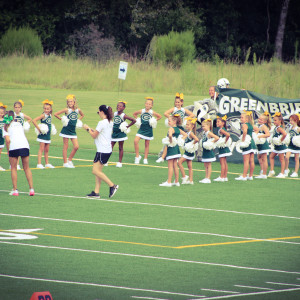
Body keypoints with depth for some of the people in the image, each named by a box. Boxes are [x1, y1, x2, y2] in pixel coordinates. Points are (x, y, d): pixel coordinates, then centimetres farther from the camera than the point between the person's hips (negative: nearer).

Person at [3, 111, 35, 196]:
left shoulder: (6, 127, 11)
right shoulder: (19, 123, 25)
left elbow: (8, 140, 0)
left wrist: (8, 151, 8)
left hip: (14, 146, -3)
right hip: (25, 145, 3)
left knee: (13, 168, 10)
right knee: (26, 168, 13)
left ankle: (15, 190, 5)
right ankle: (31, 188, 7)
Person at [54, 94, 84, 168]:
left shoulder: (78, 110, 2)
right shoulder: (67, 110, -9)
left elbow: (82, 115, 25)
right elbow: (55, 114, -9)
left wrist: (77, 120, 9)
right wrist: (62, 119, -7)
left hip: (73, 131, 4)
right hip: (66, 130, -4)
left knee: (76, 147, -1)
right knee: (65, 146, 1)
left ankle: (69, 160, 15)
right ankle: (65, 163, 7)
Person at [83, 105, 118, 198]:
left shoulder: (102, 123, -15)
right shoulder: (110, 122, 13)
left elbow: (94, 136, -11)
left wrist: (88, 129, 4)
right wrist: (91, 130, 20)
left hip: (102, 151, -10)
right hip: (108, 149, 10)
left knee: (96, 171, -10)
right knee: (98, 171, 10)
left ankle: (112, 186, -14)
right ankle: (96, 192, 8)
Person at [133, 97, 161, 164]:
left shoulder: (152, 112, -7)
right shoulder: (141, 111, -5)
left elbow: (159, 116, 6)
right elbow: (134, 114, 12)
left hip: (148, 130, -1)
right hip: (141, 129, 1)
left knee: (147, 144, 9)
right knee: (135, 141, -16)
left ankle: (145, 158, 20)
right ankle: (137, 156, -2)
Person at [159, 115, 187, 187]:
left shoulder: (171, 129, -16)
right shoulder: (178, 129, 9)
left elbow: (170, 135, -37)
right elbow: (185, 135, 19)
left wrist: (170, 141, -22)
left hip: (171, 148, -8)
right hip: (176, 147, 8)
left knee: (170, 166, -4)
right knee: (175, 165, 13)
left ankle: (169, 182, -3)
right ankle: (177, 182, 17)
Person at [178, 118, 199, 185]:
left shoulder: (191, 133, -17)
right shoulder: (188, 133, 12)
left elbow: (197, 139, -31)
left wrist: (192, 144, -20)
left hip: (189, 152, -10)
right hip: (188, 152, 10)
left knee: (179, 162, -10)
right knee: (190, 166, 10)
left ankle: (184, 177, -8)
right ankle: (191, 180, 12)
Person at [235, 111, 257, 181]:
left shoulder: (244, 125, -12)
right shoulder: (251, 125, 14)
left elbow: (245, 131, -31)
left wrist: (243, 140, -25)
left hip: (247, 144, -9)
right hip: (252, 142, 9)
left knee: (246, 161, -6)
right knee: (251, 161, 10)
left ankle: (244, 176, -5)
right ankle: (251, 176, 15)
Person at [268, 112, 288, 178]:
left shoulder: (279, 128, -20)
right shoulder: (276, 128, 10)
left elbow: (285, 134, -35)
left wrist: (281, 140, -24)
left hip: (280, 146, -10)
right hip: (276, 147, 10)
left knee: (281, 159, -2)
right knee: (271, 156, 13)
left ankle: (282, 174, 2)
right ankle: (271, 171, 13)